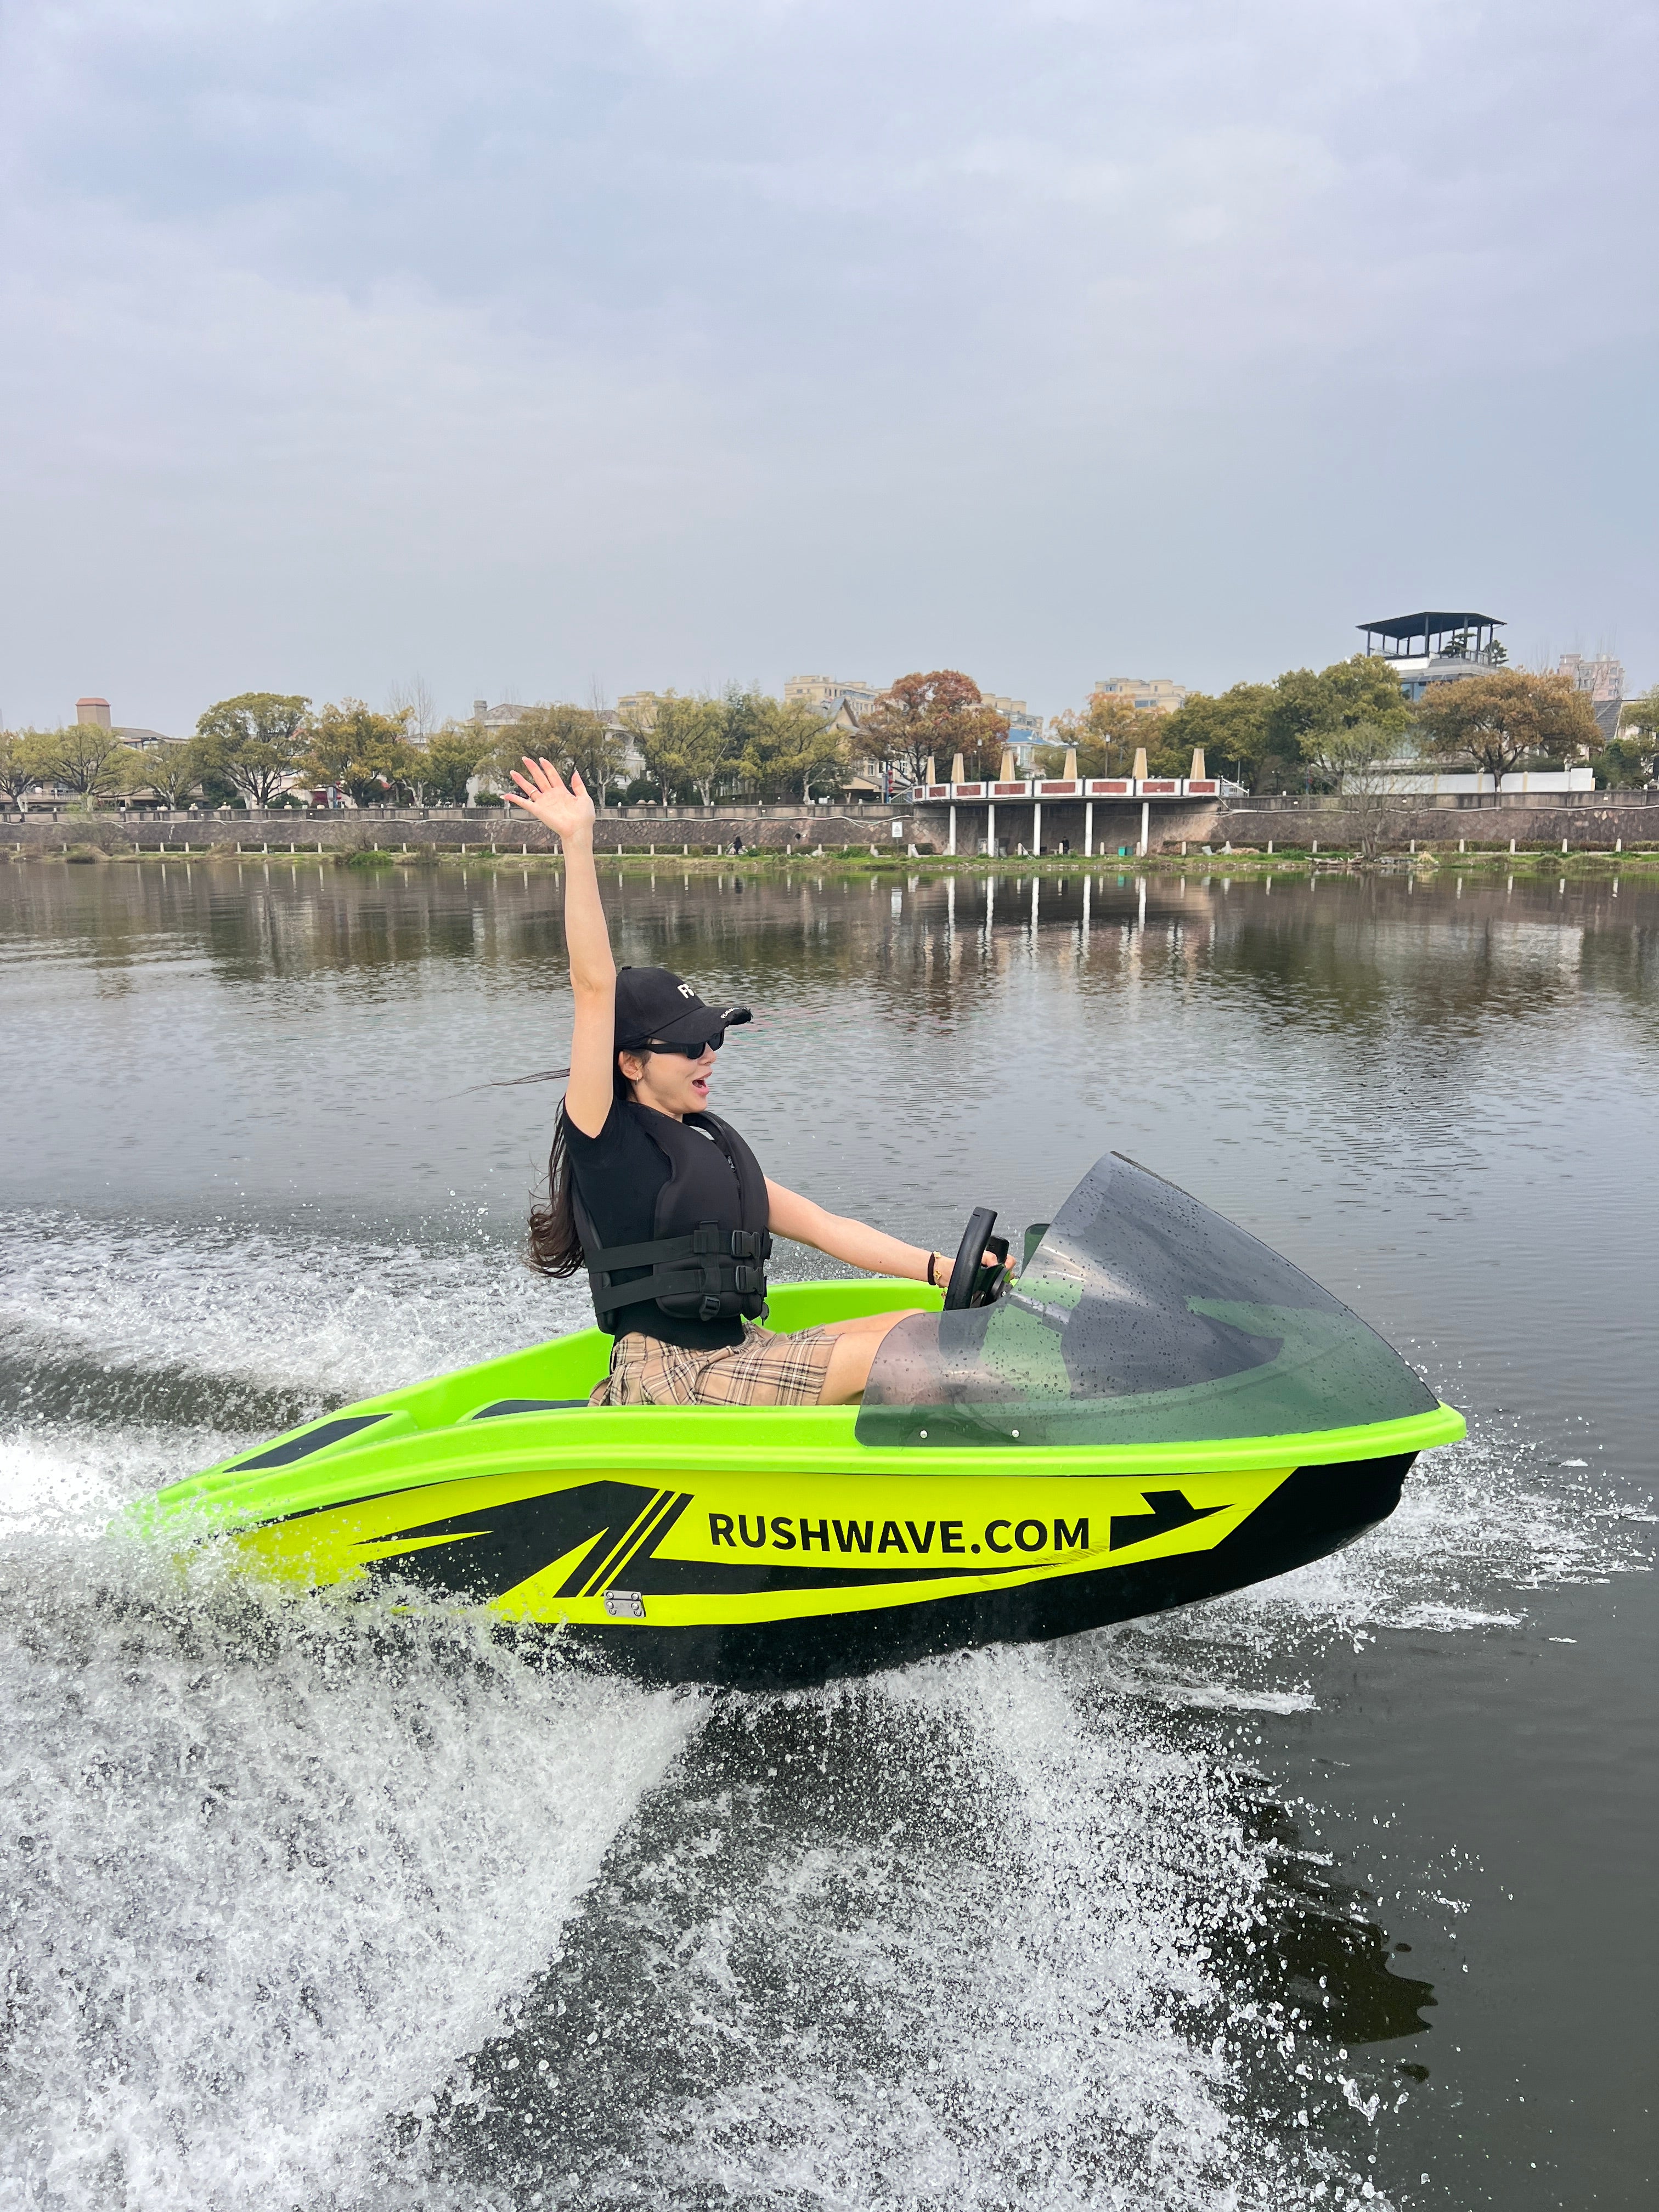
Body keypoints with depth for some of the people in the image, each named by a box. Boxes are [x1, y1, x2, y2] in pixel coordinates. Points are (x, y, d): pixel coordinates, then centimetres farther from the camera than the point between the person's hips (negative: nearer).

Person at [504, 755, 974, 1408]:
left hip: (736, 1358, 8)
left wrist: (940, 1268, 0)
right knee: (887, 1355, -17)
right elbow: (595, 988, -17)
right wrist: (578, 843, -22)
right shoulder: (607, 1139, -6)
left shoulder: (715, 1148, 17)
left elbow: (827, 1227, 12)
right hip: (667, 1381, -8)